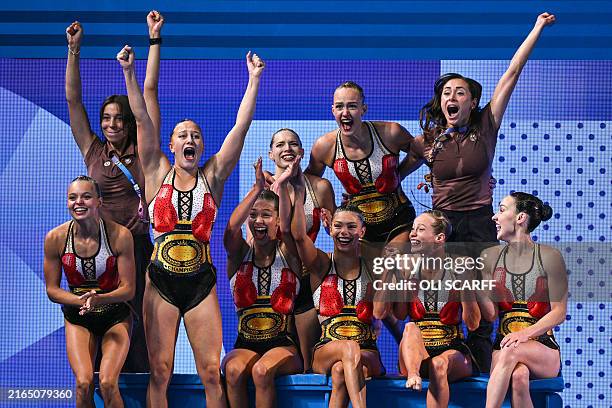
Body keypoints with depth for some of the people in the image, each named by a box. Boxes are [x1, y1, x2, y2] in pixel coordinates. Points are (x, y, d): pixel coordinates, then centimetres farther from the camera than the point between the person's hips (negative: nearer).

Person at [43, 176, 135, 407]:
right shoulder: (55, 238, -13)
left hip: (115, 316, -1)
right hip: (77, 319, 1)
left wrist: (98, 299, -31)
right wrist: (81, 301, -22)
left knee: (107, 383, -19)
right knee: (84, 383, -18)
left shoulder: (119, 235, -18)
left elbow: (128, 290, -12)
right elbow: (52, 290, -4)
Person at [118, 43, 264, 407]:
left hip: (202, 282, 0)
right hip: (162, 281, 0)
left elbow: (241, 126, 1)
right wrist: (129, 72, -8)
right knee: (160, 372, 0)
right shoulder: (158, 173, 7)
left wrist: (254, 80, -5)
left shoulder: (212, 177, 7)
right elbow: (143, 119, -1)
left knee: (212, 372, -1)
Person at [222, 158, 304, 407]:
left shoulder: (287, 256, 6)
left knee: (262, 370, -33)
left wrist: (281, 186, -20)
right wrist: (258, 188, -19)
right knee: (234, 370, -32)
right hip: (245, 346, 2)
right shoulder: (240, 255, 8)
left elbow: (287, 229, -16)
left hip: (284, 345, -1)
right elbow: (231, 229, -14)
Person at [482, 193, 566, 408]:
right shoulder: (490, 257, 8)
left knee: (511, 350, -37)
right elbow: (491, 314, 5)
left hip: (544, 351, -2)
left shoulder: (549, 257, -2)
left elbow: (559, 313, -4)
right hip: (503, 345, 2)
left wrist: (525, 333, -19)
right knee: (519, 376, -34)